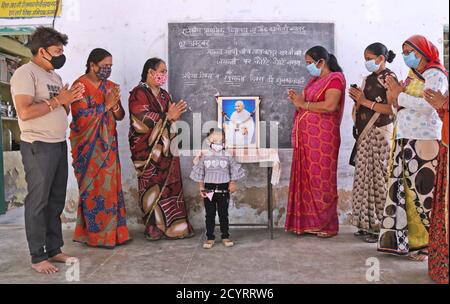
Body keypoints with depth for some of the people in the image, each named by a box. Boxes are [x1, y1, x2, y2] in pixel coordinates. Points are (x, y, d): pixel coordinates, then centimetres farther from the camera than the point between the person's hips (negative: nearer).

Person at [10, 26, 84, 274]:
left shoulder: (54, 75, 17)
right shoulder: (25, 73, -9)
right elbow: (25, 112, -21)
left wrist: (69, 100, 2)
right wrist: (57, 100, -15)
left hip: (59, 144, 8)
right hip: (38, 147, -8)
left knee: (56, 201, 11)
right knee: (38, 202, -1)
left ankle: (54, 249, 22)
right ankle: (37, 257, 9)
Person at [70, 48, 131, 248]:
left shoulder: (110, 86, 11)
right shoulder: (80, 86, -8)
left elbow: (120, 116, 9)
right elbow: (80, 117, -18)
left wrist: (115, 105, -11)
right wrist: (106, 105, -16)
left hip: (108, 145, 6)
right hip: (88, 148, -6)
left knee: (110, 187, 6)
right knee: (93, 189, -3)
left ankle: (111, 232, 15)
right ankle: (95, 235, 8)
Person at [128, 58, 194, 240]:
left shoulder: (164, 95, 18)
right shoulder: (138, 94, -5)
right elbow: (143, 119, -16)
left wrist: (175, 114, -4)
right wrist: (168, 116, -16)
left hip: (165, 148, 7)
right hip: (147, 149, -7)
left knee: (171, 186, 4)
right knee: (152, 187, -3)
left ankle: (172, 226, 12)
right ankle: (154, 228, 6)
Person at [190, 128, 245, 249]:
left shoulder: (227, 156, 1)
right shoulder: (205, 156, 1)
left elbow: (234, 171, 7)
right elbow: (200, 173, 5)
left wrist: (233, 183, -3)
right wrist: (201, 187, 0)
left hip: (224, 189, 0)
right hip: (209, 189, 0)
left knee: (223, 214, 7)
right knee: (210, 214, 6)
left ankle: (225, 236, 18)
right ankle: (210, 238, 14)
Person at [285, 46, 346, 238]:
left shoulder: (335, 78, -6)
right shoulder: (314, 80, 19)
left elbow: (330, 106, -20)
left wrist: (303, 104, -11)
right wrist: (297, 100, 2)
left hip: (322, 138, -8)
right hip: (306, 138, 8)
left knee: (321, 180, -3)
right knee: (306, 179, 7)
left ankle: (327, 225, 8)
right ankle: (307, 222, 15)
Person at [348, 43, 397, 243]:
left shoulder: (389, 77, -3)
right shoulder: (369, 79, 18)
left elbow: (392, 109, -15)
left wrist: (365, 101, -13)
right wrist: (358, 100, -2)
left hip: (380, 133, -7)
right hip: (365, 134, 7)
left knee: (378, 178, -5)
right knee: (365, 177, 7)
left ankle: (379, 226, 3)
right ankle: (367, 224, 15)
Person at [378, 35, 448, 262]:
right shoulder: (411, 77, 22)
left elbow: (428, 105, -17)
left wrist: (399, 95, -9)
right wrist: (395, 94, 2)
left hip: (424, 141, -7)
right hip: (404, 141, 7)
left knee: (422, 191, -6)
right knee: (401, 189, 5)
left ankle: (425, 243, 5)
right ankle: (400, 239, 12)